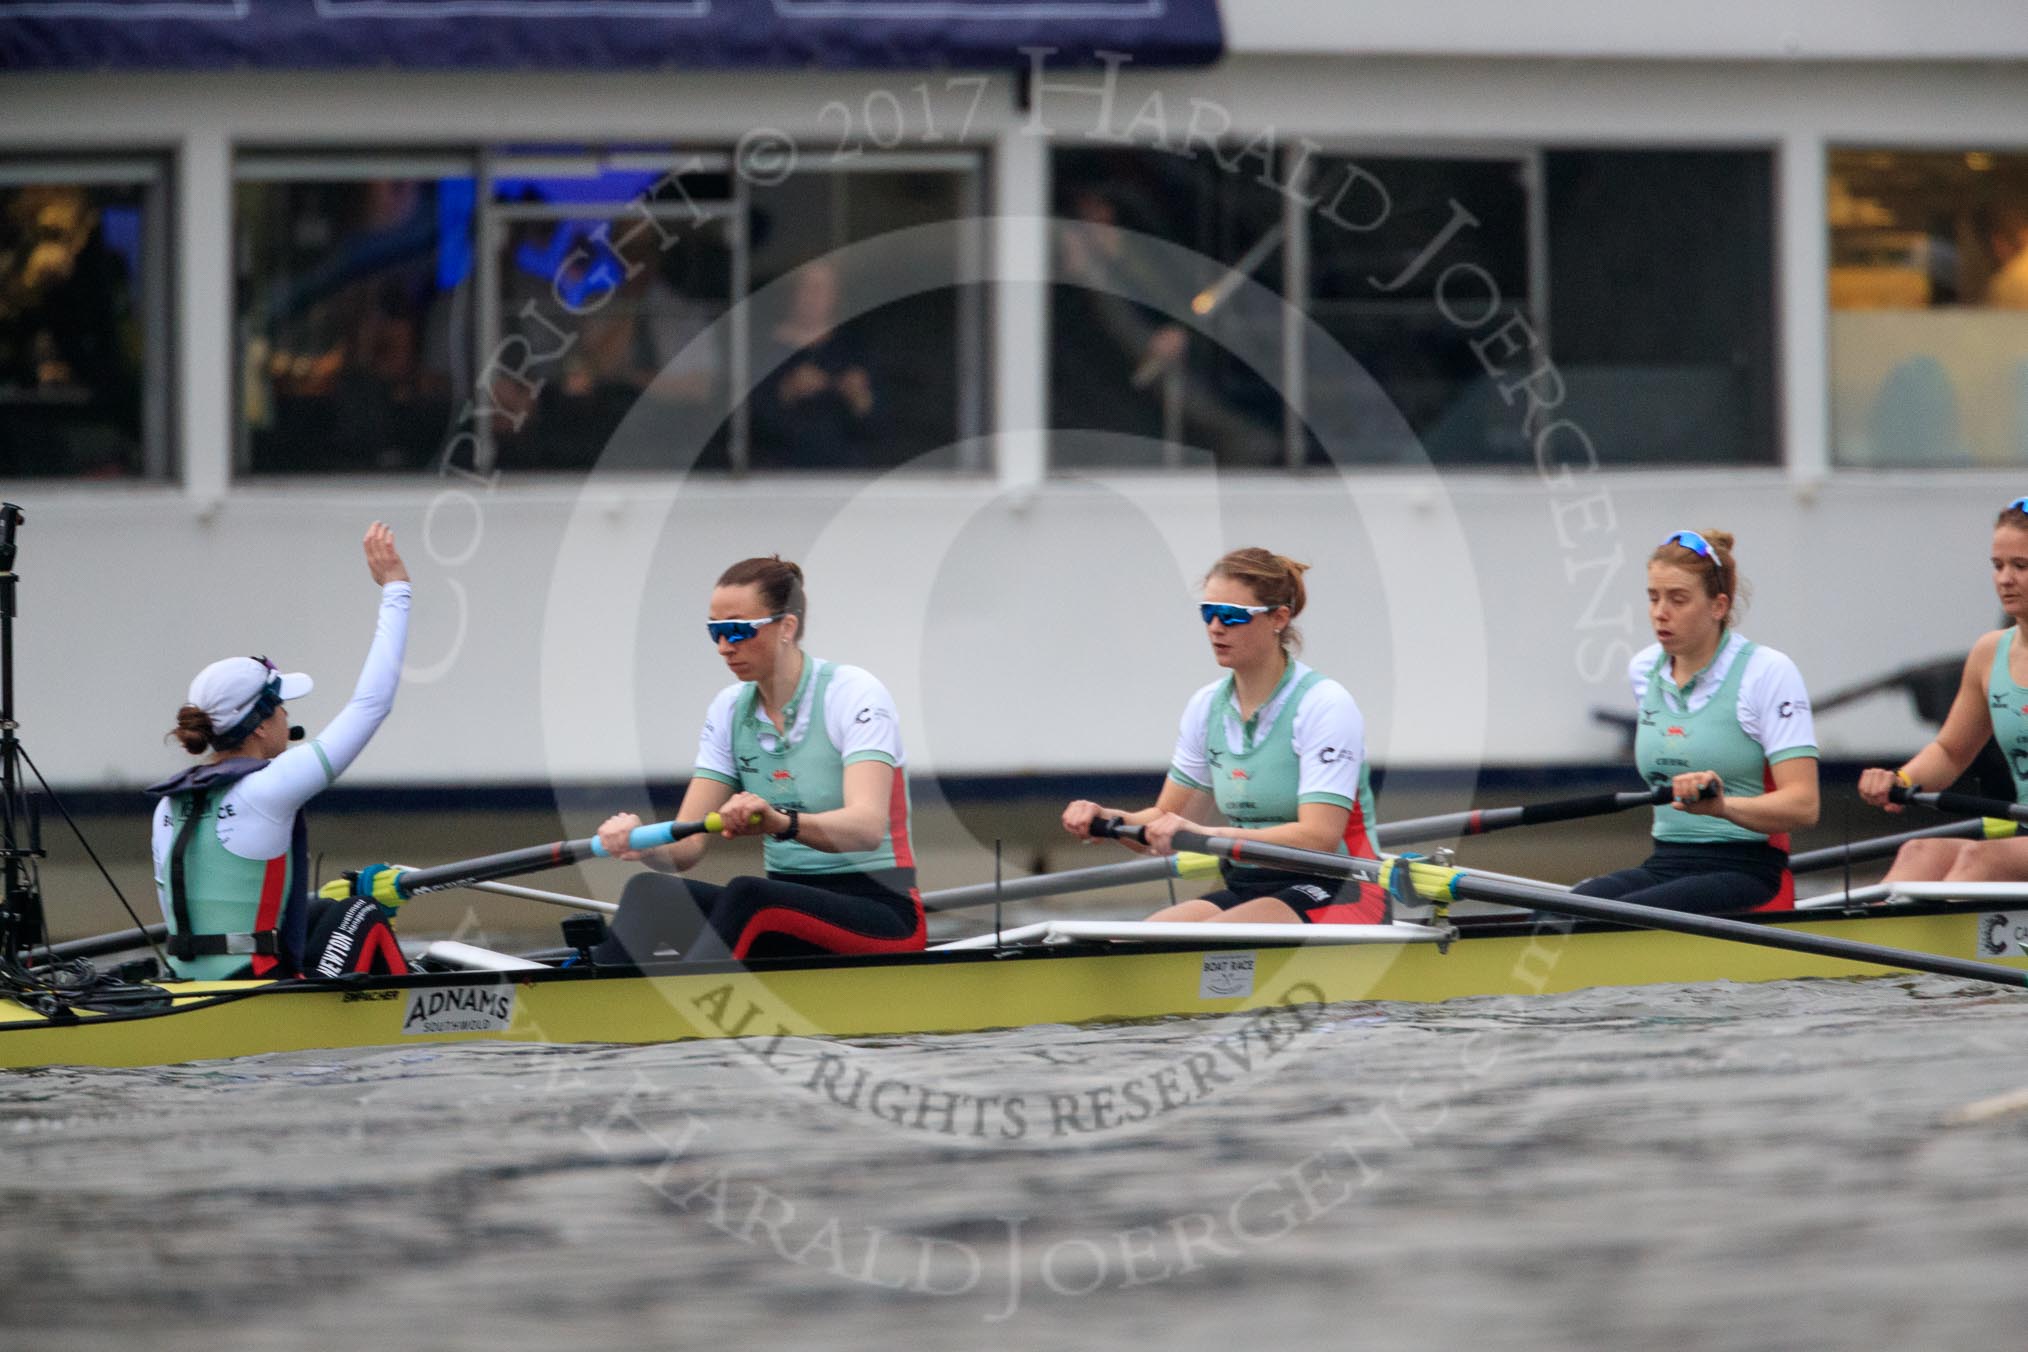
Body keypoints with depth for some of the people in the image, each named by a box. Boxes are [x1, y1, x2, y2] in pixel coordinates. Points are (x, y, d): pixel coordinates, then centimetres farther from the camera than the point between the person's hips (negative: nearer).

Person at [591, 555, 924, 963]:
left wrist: (782, 822, -47)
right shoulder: (729, 709, 8)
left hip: (880, 912, -6)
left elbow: (868, 827, -27)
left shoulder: (854, 693, -10)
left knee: (745, 896, -36)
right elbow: (685, 848, 1)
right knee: (650, 891, -22)